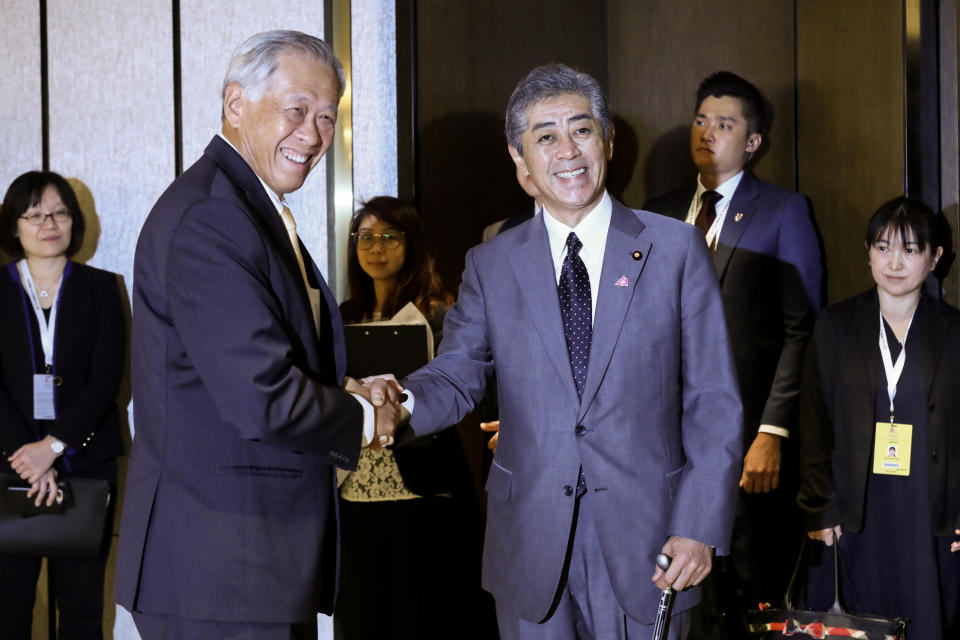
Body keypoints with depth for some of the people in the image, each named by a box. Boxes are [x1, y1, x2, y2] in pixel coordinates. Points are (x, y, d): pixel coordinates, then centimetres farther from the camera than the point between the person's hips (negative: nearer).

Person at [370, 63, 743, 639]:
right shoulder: (491, 264, 7)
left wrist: (701, 528, -8)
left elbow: (713, 404, 0)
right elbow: (457, 375, 0)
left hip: (645, 542, -1)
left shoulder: (677, 250, 1)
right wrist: (401, 402, -23)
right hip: (531, 547, 1)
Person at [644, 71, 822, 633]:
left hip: (745, 439, -4)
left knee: (749, 598, 2)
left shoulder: (783, 212, 0)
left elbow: (802, 330, -6)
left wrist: (773, 432, -14)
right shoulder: (660, 215, 15)